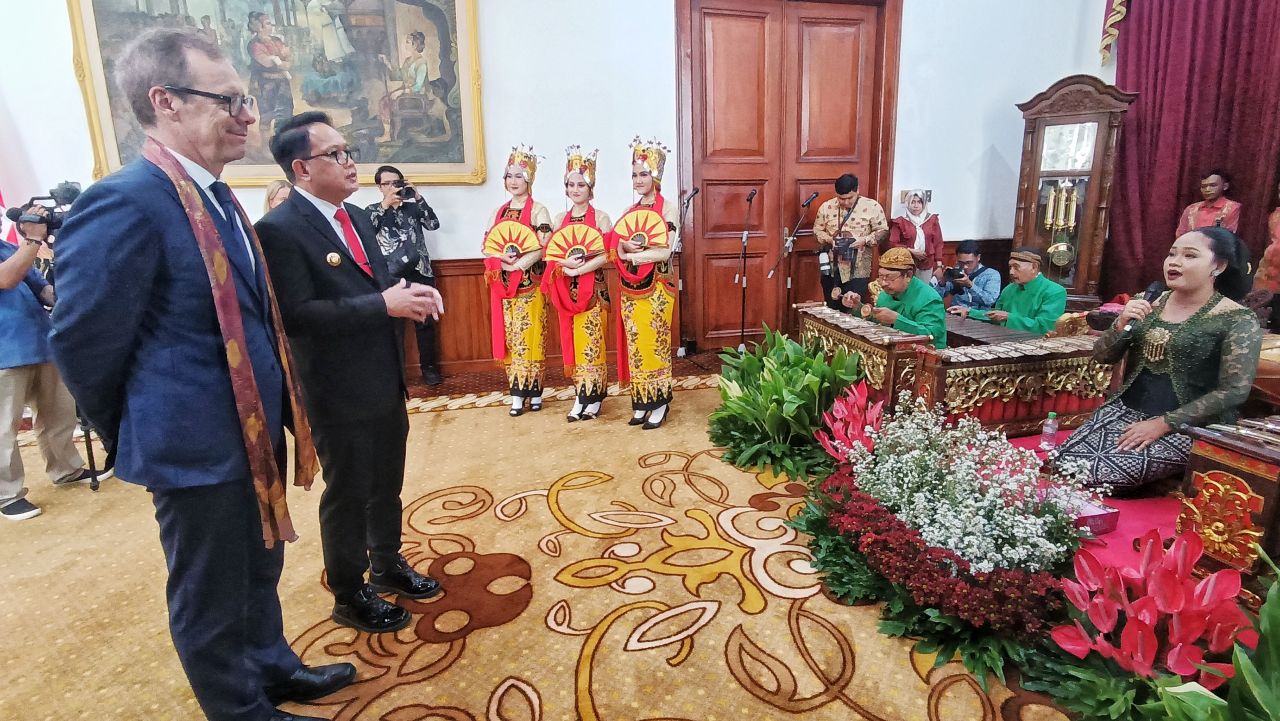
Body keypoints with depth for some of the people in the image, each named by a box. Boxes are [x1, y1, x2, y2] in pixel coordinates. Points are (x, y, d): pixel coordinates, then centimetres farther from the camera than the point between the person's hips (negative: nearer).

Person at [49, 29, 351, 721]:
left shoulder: (216, 197, 6)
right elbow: (83, 345, -16)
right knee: (211, 598, 14)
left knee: (258, 572, 26)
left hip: (255, 432, 8)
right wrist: (140, 438, -2)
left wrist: (280, 412, 14)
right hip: (199, 448, -8)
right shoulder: (125, 203, -21)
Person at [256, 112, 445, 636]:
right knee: (347, 495, 10)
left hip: (386, 383, 8)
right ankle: (349, 596, 30)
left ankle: (388, 565, 42)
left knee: (387, 485, 21)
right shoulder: (278, 230, -17)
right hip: (341, 393, -8)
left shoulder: (355, 217, 10)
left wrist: (407, 292, -7)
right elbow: (296, 315, -25)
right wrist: (385, 305, -25)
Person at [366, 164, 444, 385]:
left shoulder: (413, 207, 13)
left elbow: (434, 224, -2)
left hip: (420, 273, 2)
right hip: (392, 276, -1)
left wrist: (419, 198, -8)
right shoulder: (373, 210, 10)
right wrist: (385, 205, -13)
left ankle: (429, 368, 17)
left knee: (425, 322, 6)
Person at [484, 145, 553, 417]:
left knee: (530, 337, -3)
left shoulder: (538, 210, -3)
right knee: (510, 338, 4)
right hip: (503, 285, 5)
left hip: (529, 285, -5)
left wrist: (517, 264, -18)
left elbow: (544, 247, -13)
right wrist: (502, 257, -10)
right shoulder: (500, 211, 14)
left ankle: (533, 391, 6)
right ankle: (518, 393, 10)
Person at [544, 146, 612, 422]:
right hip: (566, 289, 5)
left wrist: (579, 269, -18)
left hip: (593, 288, -4)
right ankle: (584, 394, 14)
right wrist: (564, 263, -12)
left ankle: (592, 396, 4)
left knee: (591, 340, -4)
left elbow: (608, 255, -11)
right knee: (572, 341, 5)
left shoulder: (600, 217, -2)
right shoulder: (559, 219, 11)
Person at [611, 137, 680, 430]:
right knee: (635, 345, 7)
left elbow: (664, 252, -15)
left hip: (656, 288, -6)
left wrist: (630, 254, -12)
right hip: (630, 288, 6)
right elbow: (616, 249, 6)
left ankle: (659, 402, 9)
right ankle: (641, 402, 16)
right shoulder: (630, 211, 13)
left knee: (655, 344, -1)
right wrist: (626, 247, -16)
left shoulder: (667, 209, -5)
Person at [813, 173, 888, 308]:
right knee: (831, 309, 11)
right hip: (831, 268, 3)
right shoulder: (826, 207, 2)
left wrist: (864, 240, -17)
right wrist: (829, 239, -10)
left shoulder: (872, 207, -5)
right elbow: (817, 230, 10)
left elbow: (883, 231, 0)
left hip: (858, 270, -3)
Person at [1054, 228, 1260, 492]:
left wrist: (1163, 424, -19)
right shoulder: (1152, 303, 7)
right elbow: (1102, 356, 7)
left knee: (1098, 473, -23)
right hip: (1125, 409, 5)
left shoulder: (1238, 320, -8)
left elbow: (1234, 391, -14)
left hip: (1187, 427, -5)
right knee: (1064, 462, -15)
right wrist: (1121, 324, -13)